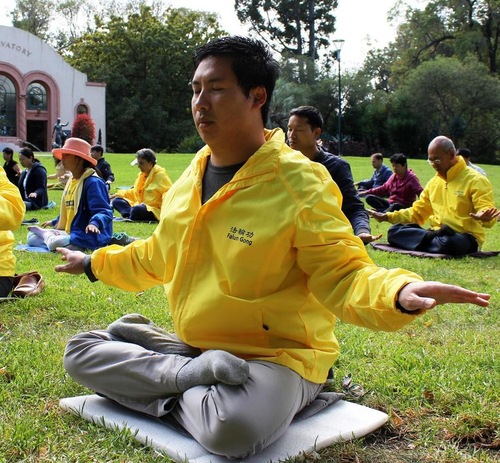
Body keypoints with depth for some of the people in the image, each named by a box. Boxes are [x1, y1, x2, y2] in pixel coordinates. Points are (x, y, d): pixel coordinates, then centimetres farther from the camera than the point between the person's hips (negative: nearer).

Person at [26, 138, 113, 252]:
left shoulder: (93, 182, -16)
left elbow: (104, 211, -23)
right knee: (31, 237, 8)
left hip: (87, 235, -9)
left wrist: (94, 223, -43)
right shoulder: (72, 181, 13)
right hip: (71, 233, 9)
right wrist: (55, 222, 38)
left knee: (56, 244, -31)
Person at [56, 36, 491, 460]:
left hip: (276, 356, -7)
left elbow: (341, 275, -21)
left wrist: (397, 292, -42)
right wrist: (94, 263, 31)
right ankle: (195, 374, -11)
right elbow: (157, 256, 23)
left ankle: (185, 393, -7)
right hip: (195, 348, 7)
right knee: (82, 351, 2)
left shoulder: (300, 183, -16)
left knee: (233, 427, -39)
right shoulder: (190, 180, 7)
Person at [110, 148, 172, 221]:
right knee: (116, 201, -3)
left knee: (137, 210, -40)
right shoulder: (141, 175, 15)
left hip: (155, 211, -9)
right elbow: (134, 192, 24)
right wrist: (116, 195, 18)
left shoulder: (160, 174, -7)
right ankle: (129, 215, -28)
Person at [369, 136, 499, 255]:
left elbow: (487, 211, -15)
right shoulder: (434, 182, 17)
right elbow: (417, 212, 23)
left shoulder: (475, 180, -5)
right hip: (437, 234, 6)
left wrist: (485, 217, -41)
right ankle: (435, 238, -20)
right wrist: (388, 216, 12)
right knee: (394, 232, -11)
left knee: (449, 242, -42)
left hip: (466, 237, -6)